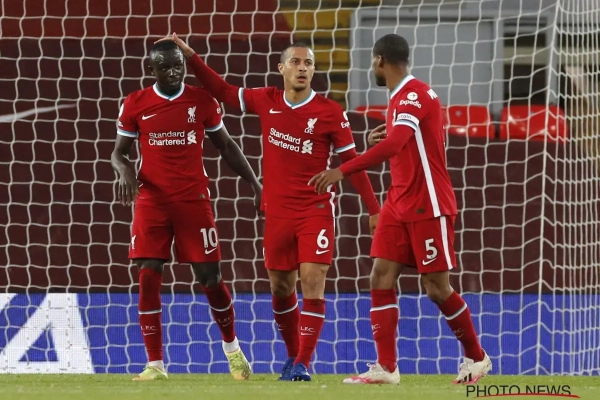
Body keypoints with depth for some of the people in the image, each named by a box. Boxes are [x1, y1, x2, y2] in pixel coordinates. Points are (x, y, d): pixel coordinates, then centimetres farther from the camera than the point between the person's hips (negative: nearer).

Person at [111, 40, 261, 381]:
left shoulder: (202, 100, 2)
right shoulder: (136, 104, 1)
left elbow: (226, 146, 12)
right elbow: (119, 151, 9)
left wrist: (255, 184, 8)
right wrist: (125, 170, -14)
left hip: (194, 199, 0)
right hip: (152, 200, 0)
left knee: (210, 277, 1)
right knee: (148, 278, -8)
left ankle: (233, 348, 26)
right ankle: (155, 364, -2)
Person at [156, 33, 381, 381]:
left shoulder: (331, 112, -8)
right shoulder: (267, 102, 3)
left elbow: (351, 161, -4)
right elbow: (223, 92, 16)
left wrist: (374, 209, -5)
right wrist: (190, 56, 9)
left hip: (317, 209, -4)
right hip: (278, 211, 4)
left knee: (312, 283, -13)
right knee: (280, 287, 11)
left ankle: (303, 363, -11)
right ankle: (293, 356, 29)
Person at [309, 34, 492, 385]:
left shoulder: (415, 94, -17)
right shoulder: (400, 97, 13)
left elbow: (394, 145, -32)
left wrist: (342, 171, -36)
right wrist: (384, 139, 1)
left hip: (429, 206, -9)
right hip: (400, 205, 9)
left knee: (437, 288, -2)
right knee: (382, 277, -2)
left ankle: (477, 358, 16)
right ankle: (386, 367, -4)